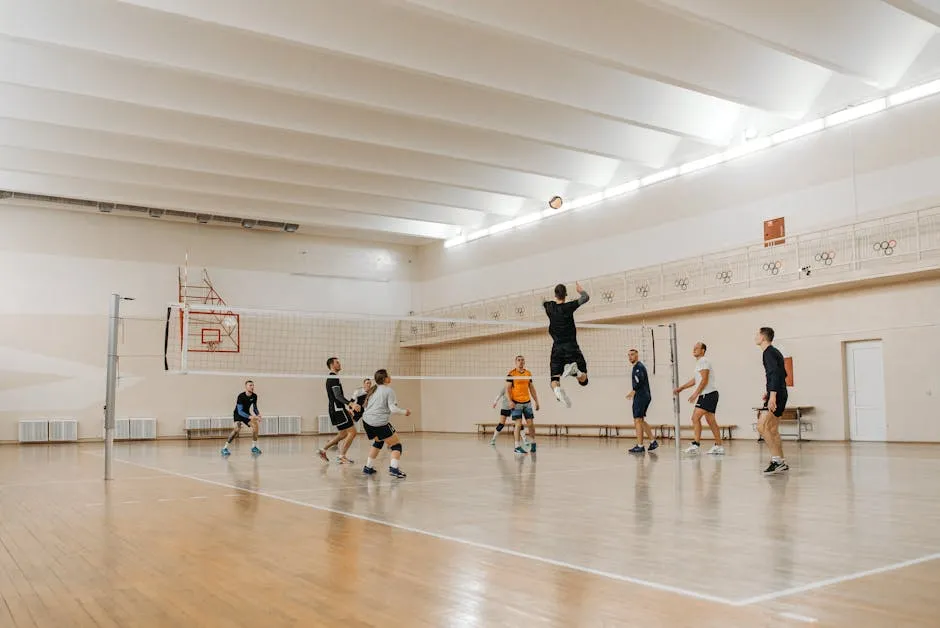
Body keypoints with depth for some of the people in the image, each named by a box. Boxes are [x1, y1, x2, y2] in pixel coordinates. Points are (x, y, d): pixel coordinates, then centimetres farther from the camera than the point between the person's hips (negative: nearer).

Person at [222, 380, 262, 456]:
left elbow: (255, 408, 7)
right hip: (238, 414, -6)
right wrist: (250, 417, -45)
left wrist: (258, 414, -13)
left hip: (247, 414, 6)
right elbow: (240, 411, -32)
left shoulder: (254, 396, -9)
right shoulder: (241, 396, -28)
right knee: (237, 428, -28)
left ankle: (254, 447, 8)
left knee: (255, 425, -7)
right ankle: (225, 448, -26)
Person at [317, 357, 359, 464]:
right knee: (352, 432, -9)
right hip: (338, 410, -10)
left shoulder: (331, 378, 19)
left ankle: (323, 450, 19)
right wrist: (351, 404, -36)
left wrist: (346, 408, 29)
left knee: (343, 434, 17)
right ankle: (342, 456, -6)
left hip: (336, 410, 10)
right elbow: (338, 396, -25)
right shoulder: (334, 378, -13)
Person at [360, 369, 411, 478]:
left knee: (378, 442, 31)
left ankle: (368, 467, 30)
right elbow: (393, 409, -13)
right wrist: (405, 412, 2)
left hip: (366, 420, 8)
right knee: (396, 444, 1)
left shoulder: (373, 390, 17)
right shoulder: (389, 390, -7)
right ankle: (394, 468, -18)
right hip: (380, 423, -8)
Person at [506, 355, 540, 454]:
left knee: (531, 423, 4)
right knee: (518, 424, -7)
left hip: (527, 402, 5)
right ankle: (517, 446, -2)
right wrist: (510, 401, -17)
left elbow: (532, 388, 16)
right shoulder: (511, 374, -5)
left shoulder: (528, 373, 10)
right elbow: (507, 388, -6)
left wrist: (536, 401, 13)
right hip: (516, 402, -5)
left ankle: (533, 443, 19)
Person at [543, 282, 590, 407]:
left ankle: (557, 390, -35)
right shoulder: (569, 307, -5)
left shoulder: (549, 307, 4)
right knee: (583, 380, 1)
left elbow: (543, 303, 29)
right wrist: (580, 290, 28)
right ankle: (574, 368, -32)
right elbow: (586, 297, 7)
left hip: (557, 348, 2)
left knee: (554, 380, 1)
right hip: (571, 347, -2)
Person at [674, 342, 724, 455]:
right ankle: (719, 446, 14)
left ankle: (696, 444, -15)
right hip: (706, 395, 10)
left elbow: (704, 380, -19)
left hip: (708, 394, -10)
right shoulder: (699, 362, 21)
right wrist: (680, 388, 29)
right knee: (711, 421, 11)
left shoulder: (703, 361, -10)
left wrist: (695, 393, -21)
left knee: (695, 417, -14)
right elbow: (695, 380, 30)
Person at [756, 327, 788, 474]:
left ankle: (777, 459, -19)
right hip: (780, 395, 11)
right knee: (772, 430, 13)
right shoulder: (775, 352, 19)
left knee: (761, 426, -17)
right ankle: (781, 463, 16)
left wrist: (773, 395, -30)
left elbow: (775, 373, -23)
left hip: (776, 395, -11)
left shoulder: (769, 352, -11)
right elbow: (783, 374, 26)